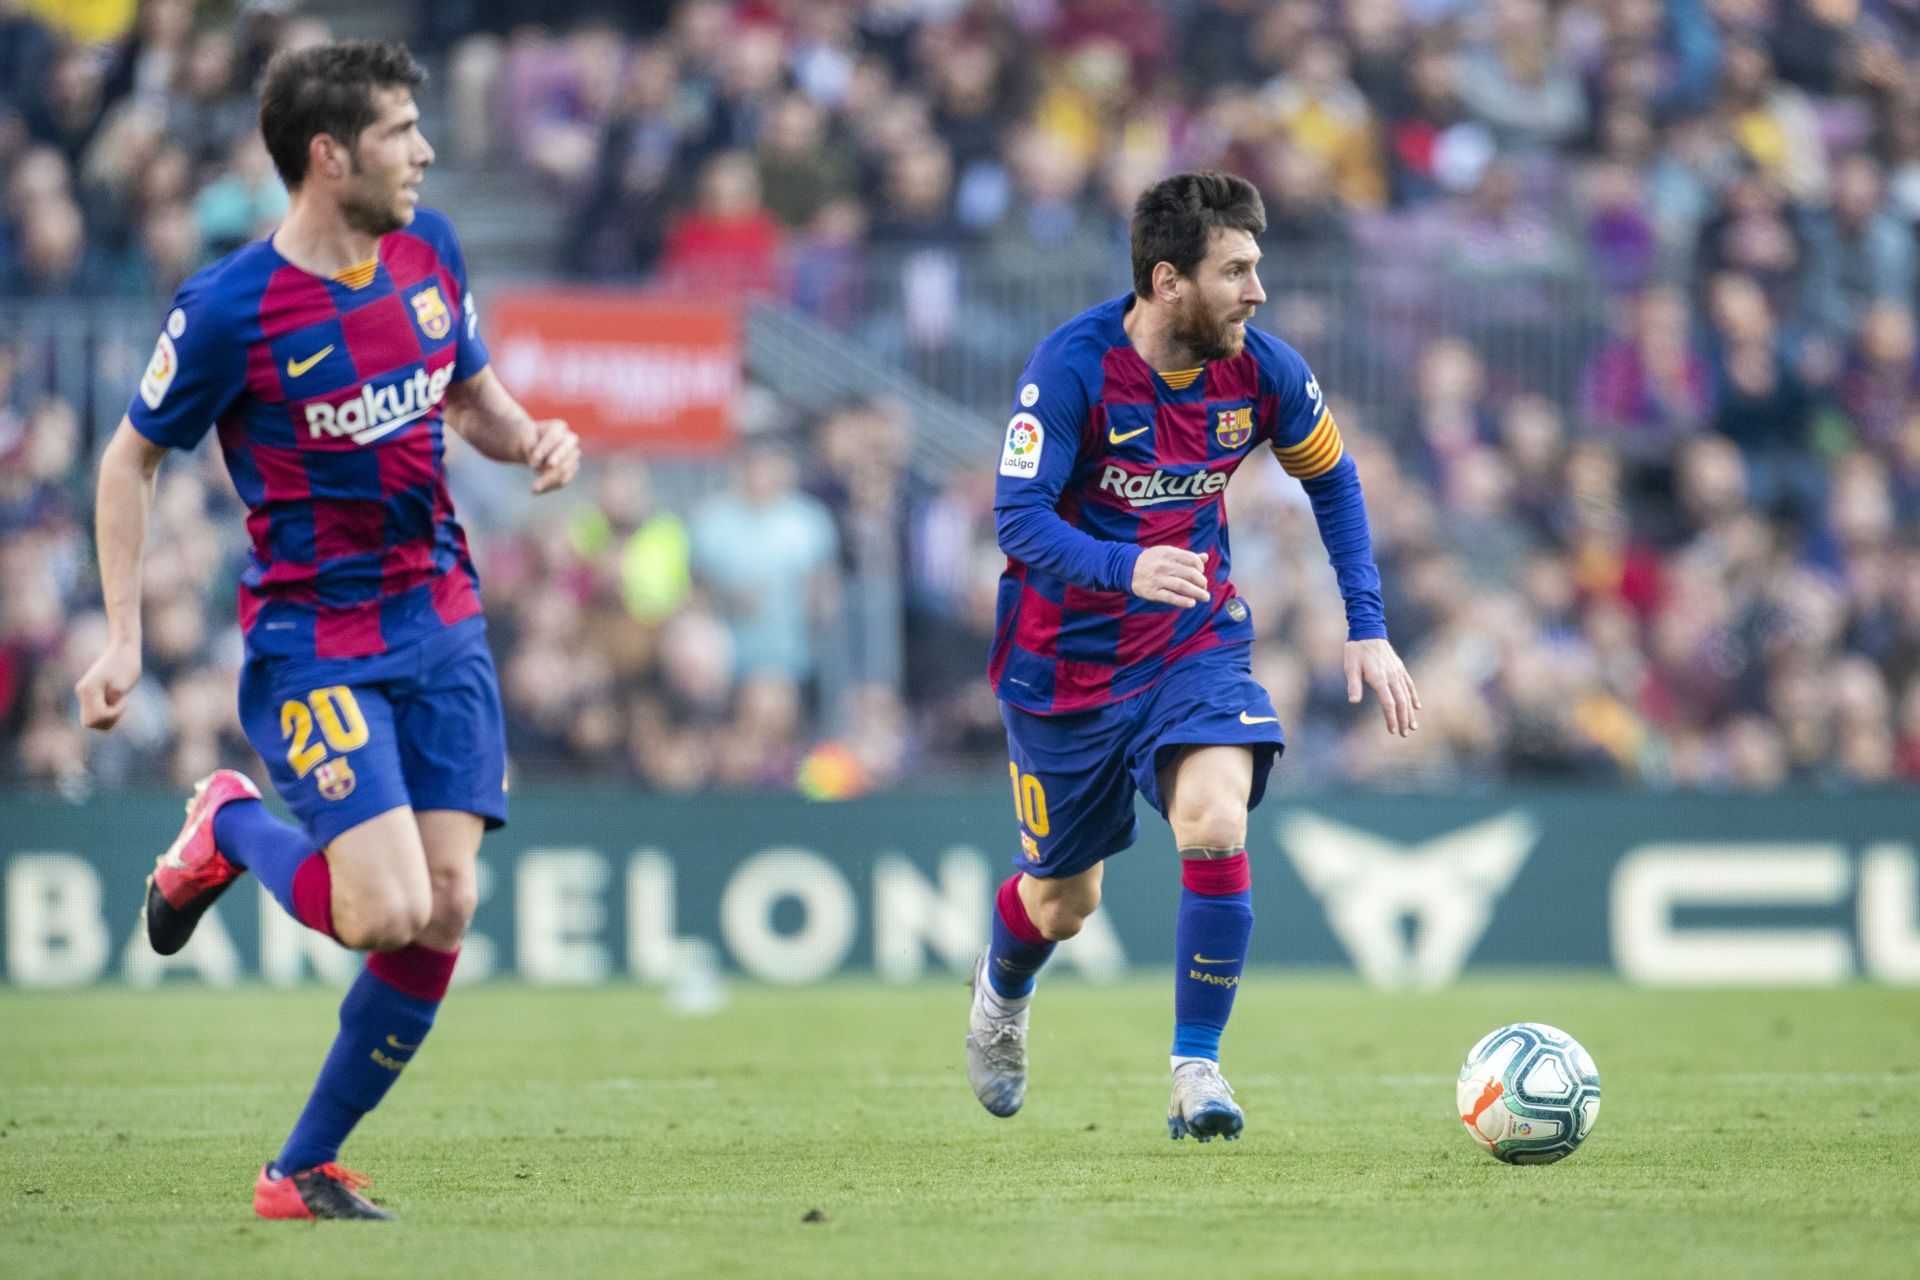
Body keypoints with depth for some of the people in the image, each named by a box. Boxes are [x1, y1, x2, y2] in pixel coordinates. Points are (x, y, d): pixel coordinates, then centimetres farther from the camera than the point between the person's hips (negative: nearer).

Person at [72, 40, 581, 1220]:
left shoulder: (428, 249, 3)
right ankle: (230, 831, 15)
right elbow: (133, 458, -2)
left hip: (441, 625, 6)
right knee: (387, 910, -19)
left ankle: (304, 1169, 11)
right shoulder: (229, 310, -14)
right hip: (312, 640, -6)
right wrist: (123, 638, -8)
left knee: (446, 912, -3)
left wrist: (532, 439, -3)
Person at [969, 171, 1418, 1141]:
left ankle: (1197, 1069, -14)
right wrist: (1125, 567, -47)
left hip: (1196, 642, 2)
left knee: (1216, 823, -25)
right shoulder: (1072, 366, -23)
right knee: (1063, 900, 12)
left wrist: (1368, 628, 2)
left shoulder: (1261, 371, -10)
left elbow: (1331, 479, 9)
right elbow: (1018, 518, -28)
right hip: (1067, 657, -2)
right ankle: (1001, 994, 48)